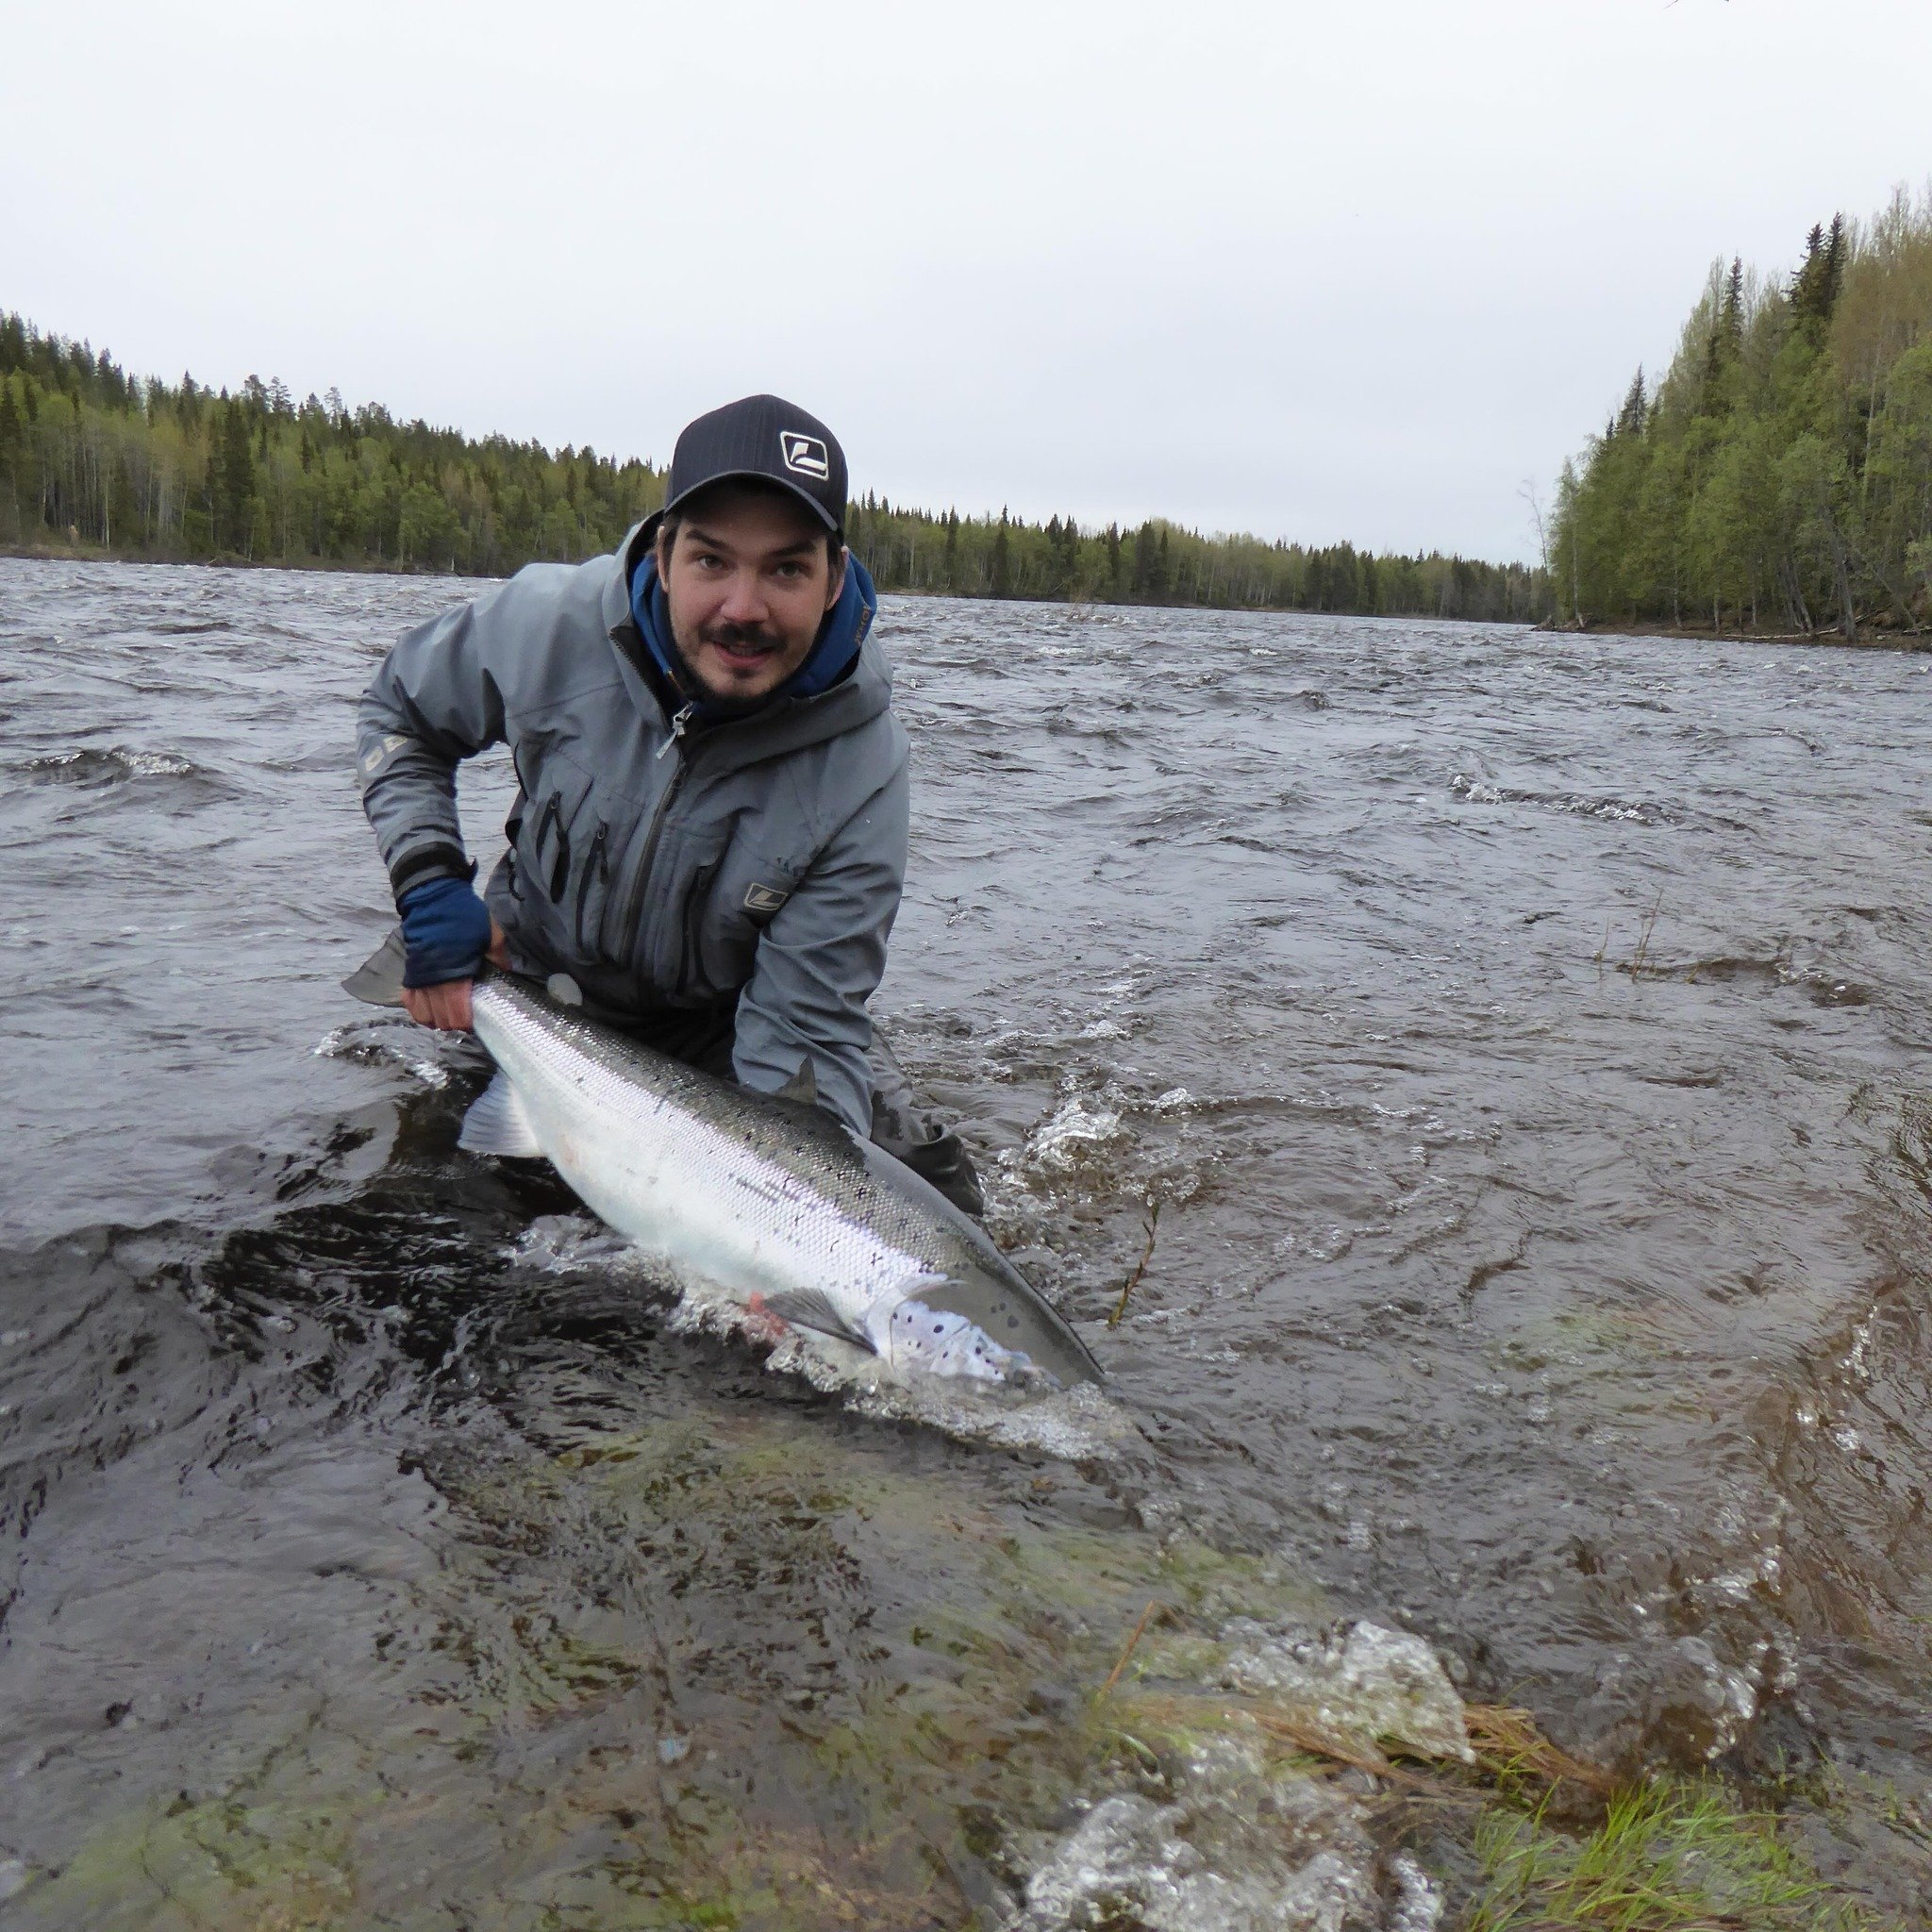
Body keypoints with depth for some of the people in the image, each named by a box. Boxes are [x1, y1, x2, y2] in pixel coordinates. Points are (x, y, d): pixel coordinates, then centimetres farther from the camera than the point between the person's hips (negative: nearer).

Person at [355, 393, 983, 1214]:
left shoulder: (860, 771, -28)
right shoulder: (553, 624, -23)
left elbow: (801, 1035, -27)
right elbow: (398, 708, 0)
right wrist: (429, 889, -15)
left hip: (720, 1029, -1)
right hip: (534, 986, 2)